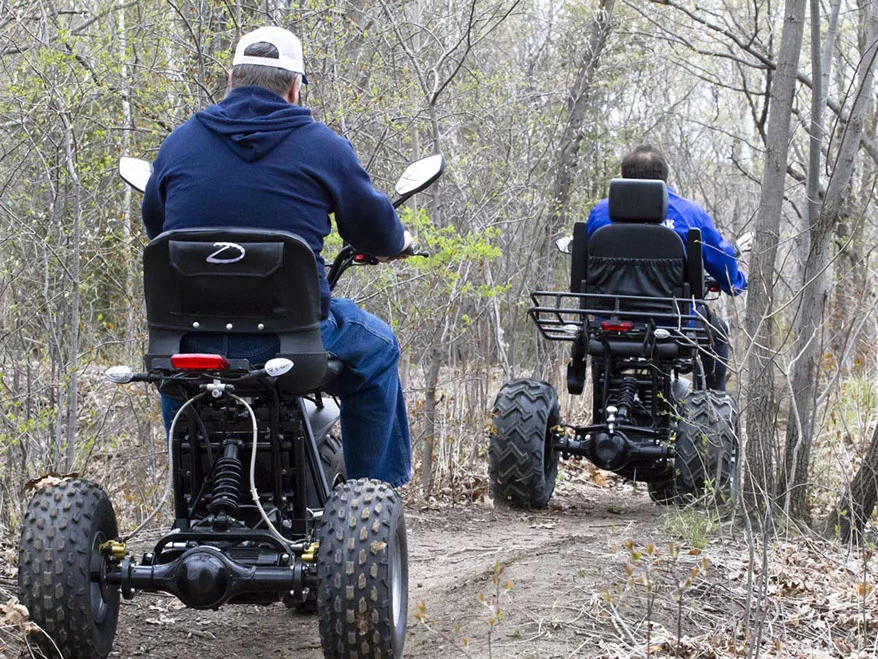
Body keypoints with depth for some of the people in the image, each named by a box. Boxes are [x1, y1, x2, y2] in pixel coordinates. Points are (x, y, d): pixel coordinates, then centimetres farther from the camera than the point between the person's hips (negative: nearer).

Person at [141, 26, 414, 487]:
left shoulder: (178, 143, 7)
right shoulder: (323, 147, -1)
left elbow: (154, 226, 22)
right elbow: (376, 231, 9)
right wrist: (399, 243, 34)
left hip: (192, 337, 3)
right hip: (288, 334, -3)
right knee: (377, 350, 25)